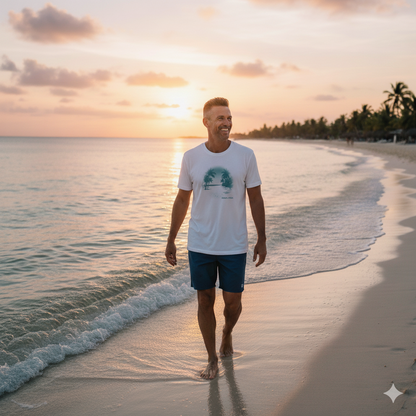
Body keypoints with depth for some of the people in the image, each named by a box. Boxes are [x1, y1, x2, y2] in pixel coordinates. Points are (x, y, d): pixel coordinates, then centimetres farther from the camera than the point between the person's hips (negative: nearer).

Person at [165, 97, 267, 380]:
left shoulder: (245, 155, -3)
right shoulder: (191, 157, -1)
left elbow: (256, 199, 1)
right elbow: (182, 200, 7)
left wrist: (262, 240, 0)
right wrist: (171, 240, 7)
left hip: (234, 246, 0)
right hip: (200, 246, 1)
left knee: (232, 301, 7)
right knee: (205, 300, 7)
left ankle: (227, 334, 41)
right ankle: (212, 359, 24)